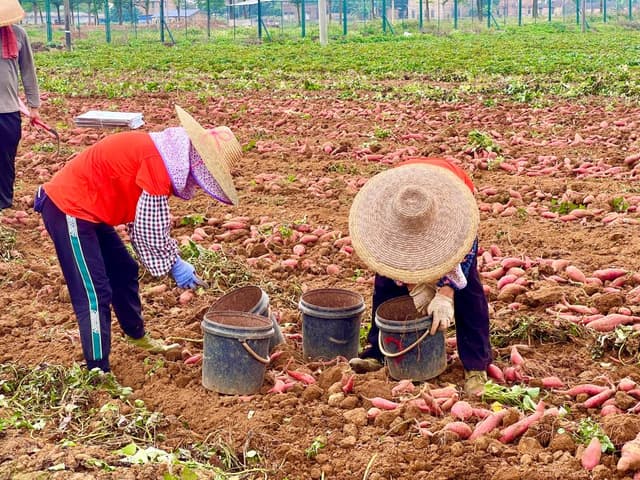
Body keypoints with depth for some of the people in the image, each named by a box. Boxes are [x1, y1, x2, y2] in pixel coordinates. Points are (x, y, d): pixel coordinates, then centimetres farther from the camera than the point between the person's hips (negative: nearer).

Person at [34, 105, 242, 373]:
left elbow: (148, 221, 13)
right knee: (94, 293, -12)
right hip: (67, 209, -10)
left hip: (84, 208, 10)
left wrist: (174, 259, 6)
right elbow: (149, 227, -20)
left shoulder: (161, 155, 8)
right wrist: (174, 264, -9)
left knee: (124, 272, 21)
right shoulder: (158, 161, -23)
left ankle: (137, 336, 41)